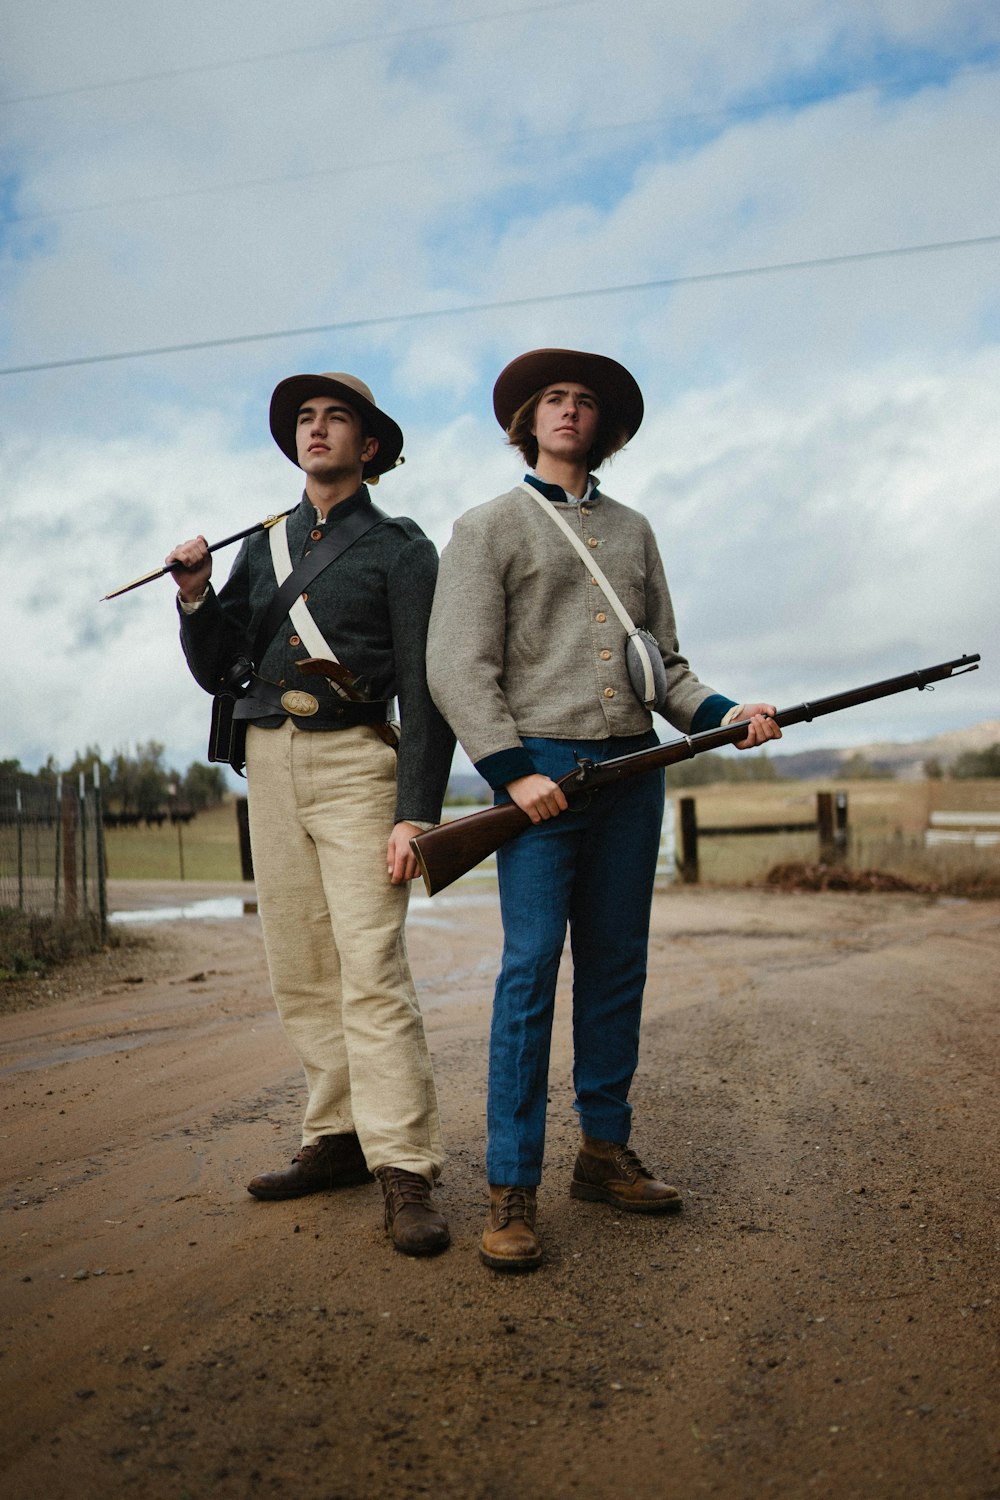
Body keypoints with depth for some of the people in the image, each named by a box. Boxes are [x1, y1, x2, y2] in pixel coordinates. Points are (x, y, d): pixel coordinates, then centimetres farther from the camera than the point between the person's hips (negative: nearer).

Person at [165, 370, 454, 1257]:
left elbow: (426, 690, -6)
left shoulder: (400, 547, 2)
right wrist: (196, 595, -3)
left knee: (371, 968, -13)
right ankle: (339, 1140, 16)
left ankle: (406, 1170, -9)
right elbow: (216, 670, 16)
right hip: (270, 760, 6)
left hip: (356, 761, -6)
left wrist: (417, 814, -15)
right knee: (300, 972, 6)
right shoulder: (263, 547, 17)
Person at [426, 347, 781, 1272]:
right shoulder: (488, 527, 5)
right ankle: (512, 1189, -4)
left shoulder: (634, 530, 20)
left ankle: (606, 1153, 19)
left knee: (617, 967, 8)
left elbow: (664, 658, 18)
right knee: (531, 969, -9)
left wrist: (721, 714, 0)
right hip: (541, 768, -5)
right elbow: (457, 667, -4)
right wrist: (513, 770, -14)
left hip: (632, 770, 5)